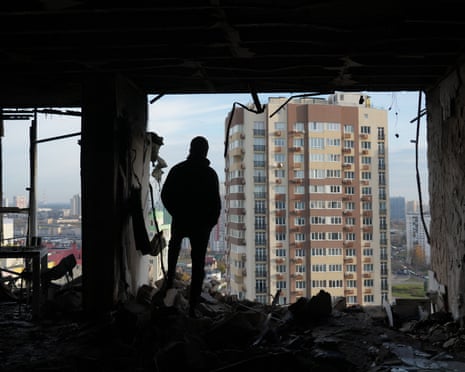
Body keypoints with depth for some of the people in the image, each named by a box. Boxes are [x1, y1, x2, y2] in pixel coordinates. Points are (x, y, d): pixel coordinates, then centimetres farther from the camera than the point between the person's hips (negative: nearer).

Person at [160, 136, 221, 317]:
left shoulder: (177, 170, -3)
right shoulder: (210, 174, -9)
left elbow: (165, 196, 1)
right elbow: (216, 202, -11)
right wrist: (211, 221, 4)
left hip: (180, 221, 2)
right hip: (202, 225, -2)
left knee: (174, 243, 35)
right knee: (198, 265, 3)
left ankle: (170, 279, 24)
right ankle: (193, 307, 1)